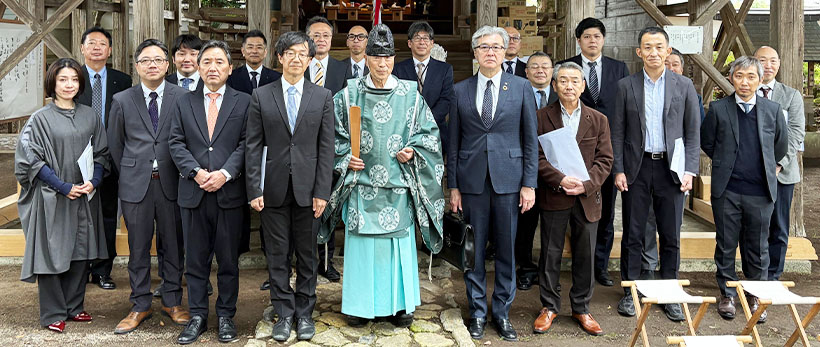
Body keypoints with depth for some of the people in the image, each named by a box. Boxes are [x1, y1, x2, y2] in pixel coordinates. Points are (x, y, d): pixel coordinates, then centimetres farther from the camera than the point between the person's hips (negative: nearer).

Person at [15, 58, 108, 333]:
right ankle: (53, 314, 13)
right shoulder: (40, 119, -4)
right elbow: (31, 160, -7)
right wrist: (64, 187, -13)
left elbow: (101, 153, 8)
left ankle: (74, 307, 23)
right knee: (52, 253, 1)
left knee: (81, 251, 9)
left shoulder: (90, 116, 6)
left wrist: (92, 182, -9)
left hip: (85, 198, 4)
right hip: (51, 198, -3)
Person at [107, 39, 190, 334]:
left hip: (171, 184, 0)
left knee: (173, 245, 8)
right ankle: (140, 306, 19)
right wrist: (129, 175, 10)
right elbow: (115, 144, 11)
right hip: (136, 186, 1)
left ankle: (172, 301, 22)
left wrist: (185, 173, 2)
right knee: (138, 248, 7)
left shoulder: (183, 97, 1)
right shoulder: (122, 100, 5)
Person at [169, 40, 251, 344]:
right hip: (193, 193, 2)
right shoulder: (184, 103, 12)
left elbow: (246, 145, -3)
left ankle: (226, 316, 18)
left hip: (229, 192, -2)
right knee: (196, 260, 8)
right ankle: (197, 316, 19)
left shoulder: (243, 102, 5)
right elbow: (176, 144, 5)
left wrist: (225, 173, -15)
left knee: (228, 260, 6)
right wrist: (196, 172, -10)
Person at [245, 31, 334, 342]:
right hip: (274, 188, 0)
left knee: (307, 255, 9)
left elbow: (326, 148, 0)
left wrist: (322, 191, -6)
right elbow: (253, 147, 1)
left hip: (308, 188, 0)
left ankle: (304, 313, 22)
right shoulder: (261, 96, 3)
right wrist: (254, 190, -5)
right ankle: (284, 314, 19)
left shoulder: (323, 97, 4)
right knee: (278, 255, 7)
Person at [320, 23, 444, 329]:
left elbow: (428, 132, 8)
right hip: (362, 182, 0)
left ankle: (399, 304, 18)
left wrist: (412, 150, -7)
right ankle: (361, 304, 17)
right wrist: (346, 157, -5)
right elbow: (335, 135, 9)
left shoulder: (410, 94, 4)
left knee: (399, 243, 4)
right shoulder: (349, 95, 4)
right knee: (361, 243, 4)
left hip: (399, 185, 0)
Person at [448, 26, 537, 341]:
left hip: (509, 180, 0)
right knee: (473, 250, 6)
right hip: (472, 181, 1)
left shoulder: (521, 88, 4)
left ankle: (502, 313, 20)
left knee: (506, 250, 6)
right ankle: (478, 313, 20)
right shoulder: (460, 91, 6)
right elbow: (453, 142, 7)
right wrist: (453, 186, 3)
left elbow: (530, 140, 3)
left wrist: (529, 184, -3)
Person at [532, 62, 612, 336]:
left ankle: (581, 309, 23)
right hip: (553, 197, -2)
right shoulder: (542, 117, 1)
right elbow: (537, 157, -5)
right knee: (550, 254, 6)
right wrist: (560, 180, -18)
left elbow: (605, 160, 3)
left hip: (586, 198, 2)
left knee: (585, 256, 8)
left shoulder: (598, 120, 7)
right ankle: (549, 306, 21)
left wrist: (586, 184, -12)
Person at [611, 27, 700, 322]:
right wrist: (618, 170, -3)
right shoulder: (626, 86, 3)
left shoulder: (684, 86, 5)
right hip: (637, 167, 0)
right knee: (633, 234, 5)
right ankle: (630, 294, 16)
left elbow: (693, 132, 5)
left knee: (671, 236, 6)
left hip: (670, 168, 1)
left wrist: (690, 170, -3)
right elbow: (617, 132, 3)